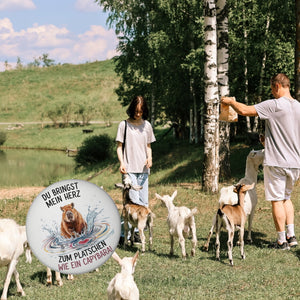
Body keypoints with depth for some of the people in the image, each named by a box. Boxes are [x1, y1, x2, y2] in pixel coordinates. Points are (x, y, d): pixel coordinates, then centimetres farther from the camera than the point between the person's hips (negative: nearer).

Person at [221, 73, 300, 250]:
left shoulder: (274, 105, -15)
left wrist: (230, 101, 4)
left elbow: (245, 111, -15)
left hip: (276, 163, -7)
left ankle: (282, 241, 5)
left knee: (277, 200, 2)